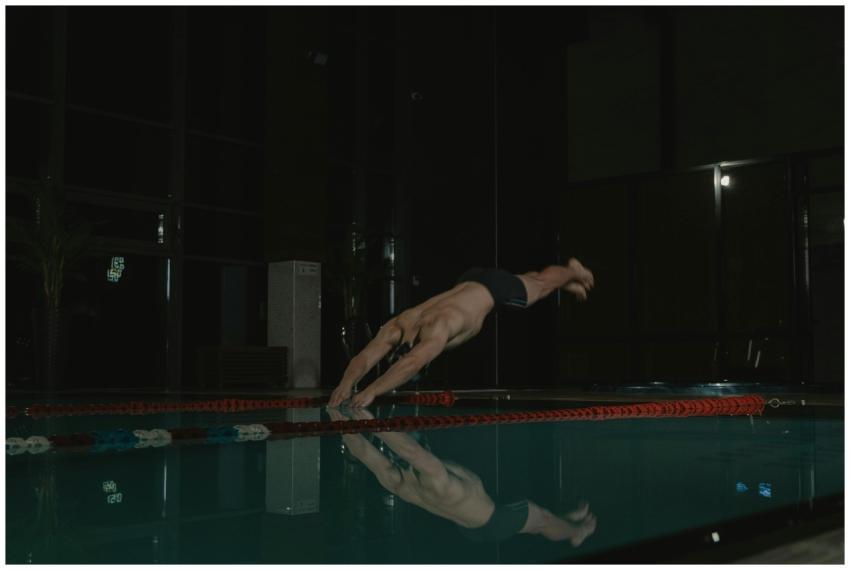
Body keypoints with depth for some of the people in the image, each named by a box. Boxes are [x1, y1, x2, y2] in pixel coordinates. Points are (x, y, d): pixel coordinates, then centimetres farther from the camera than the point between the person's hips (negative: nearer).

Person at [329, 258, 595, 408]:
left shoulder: (438, 327, -48)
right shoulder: (396, 327, -30)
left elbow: (412, 364, -62)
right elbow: (363, 359, -38)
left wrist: (372, 391, -69)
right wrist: (346, 384, -58)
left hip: (494, 287, -6)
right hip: (469, 283, 6)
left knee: (541, 284, 25)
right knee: (532, 279, 33)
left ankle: (573, 271, 56)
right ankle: (570, 284, 63)